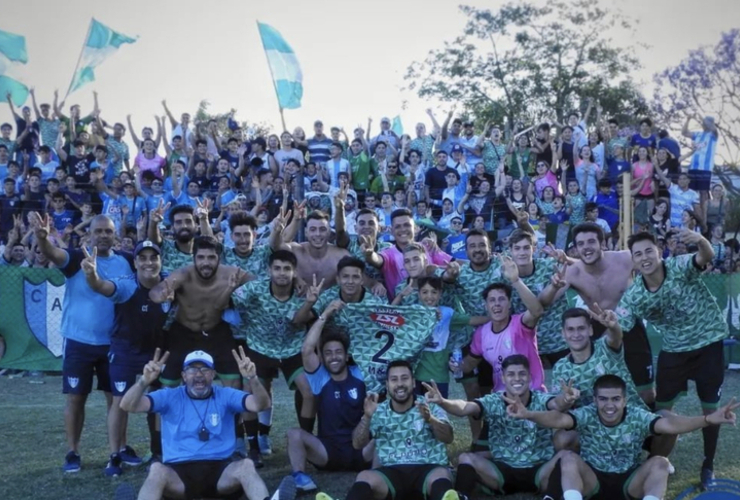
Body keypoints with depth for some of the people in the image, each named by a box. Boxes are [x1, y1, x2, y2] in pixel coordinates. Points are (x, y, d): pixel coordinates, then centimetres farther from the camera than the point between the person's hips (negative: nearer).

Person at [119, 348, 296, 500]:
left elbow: (261, 405, -5)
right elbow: (128, 406, -3)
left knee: (246, 465, -31)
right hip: (179, 472, 0)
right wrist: (144, 381, -23)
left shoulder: (225, 396, 9)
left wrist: (252, 379, -24)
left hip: (220, 470, 1)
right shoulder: (169, 397, 8)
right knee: (157, 469, -33)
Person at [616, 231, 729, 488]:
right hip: (674, 349, 3)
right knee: (662, 405, 7)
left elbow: (707, 257, -41)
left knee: (710, 407, 6)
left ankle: (708, 465, 23)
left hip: (708, 342, -3)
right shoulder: (633, 295, -13)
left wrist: (700, 240, -63)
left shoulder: (680, 267, -22)